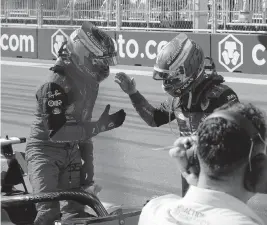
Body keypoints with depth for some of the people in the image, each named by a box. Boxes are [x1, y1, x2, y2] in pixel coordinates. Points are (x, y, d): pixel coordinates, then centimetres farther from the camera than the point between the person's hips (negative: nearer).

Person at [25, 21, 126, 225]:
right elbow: (56, 132, -29)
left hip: (71, 152, 8)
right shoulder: (57, 84, -24)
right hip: (45, 151, -8)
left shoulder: (90, 81, 3)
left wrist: (88, 162, 14)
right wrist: (101, 126, -27)